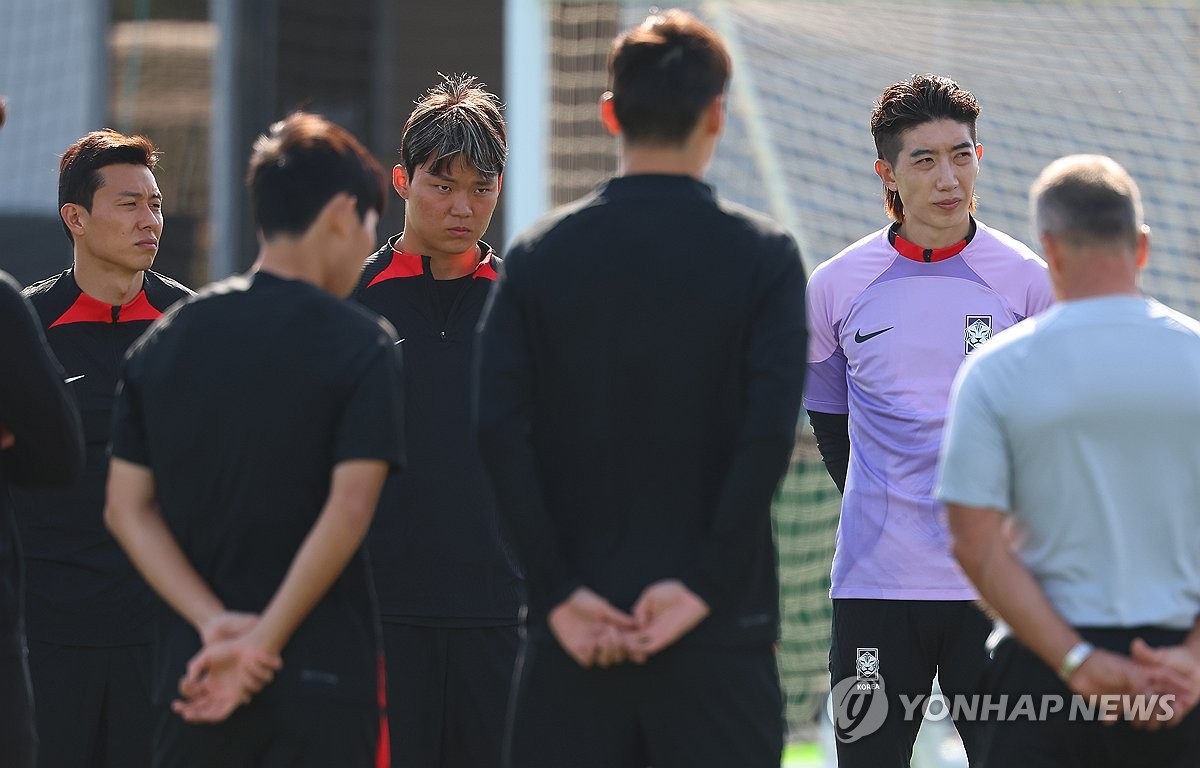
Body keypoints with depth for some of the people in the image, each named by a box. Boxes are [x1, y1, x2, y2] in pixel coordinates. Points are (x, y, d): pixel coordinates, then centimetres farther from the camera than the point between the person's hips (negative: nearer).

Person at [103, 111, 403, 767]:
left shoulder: (165, 339, 8)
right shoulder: (361, 344, -6)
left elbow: (126, 507, 3)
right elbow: (349, 507, -16)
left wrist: (214, 624, -5)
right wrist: (262, 641, -13)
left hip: (190, 675, 4)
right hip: (321, 676, -4)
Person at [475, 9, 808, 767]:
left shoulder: (539, 255, 4)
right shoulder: (763, 255, -2)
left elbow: (501, 430, -5)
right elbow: (770, 429, -13)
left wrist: (559, 592, -5)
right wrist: (702, 585, -11)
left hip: (574, 627, 2)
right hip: (717, 628, -2)